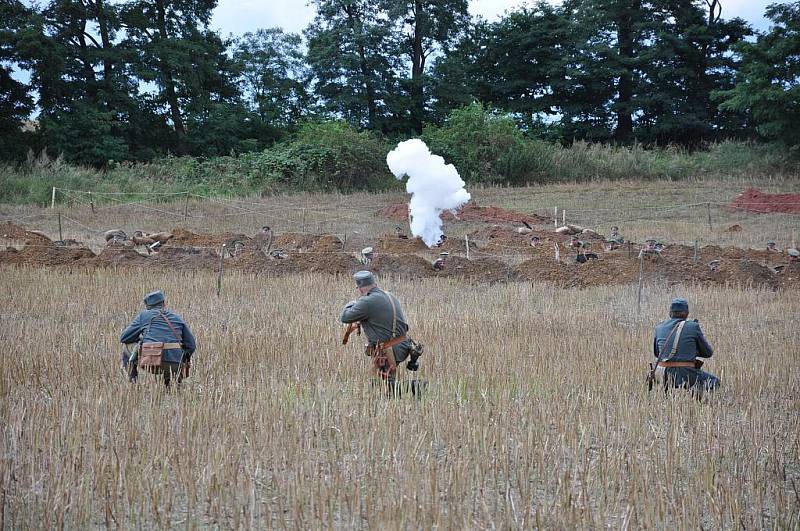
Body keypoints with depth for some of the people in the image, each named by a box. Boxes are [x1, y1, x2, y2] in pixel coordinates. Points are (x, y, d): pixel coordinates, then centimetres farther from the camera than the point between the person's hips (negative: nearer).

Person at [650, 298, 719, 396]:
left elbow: (656, 353, 20)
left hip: (665, 376, 5)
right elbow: (708, 352, 7)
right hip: (686, 375, -4)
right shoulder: (693, 327, -3)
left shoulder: (659, 328, 7)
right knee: (714, 382, 21)